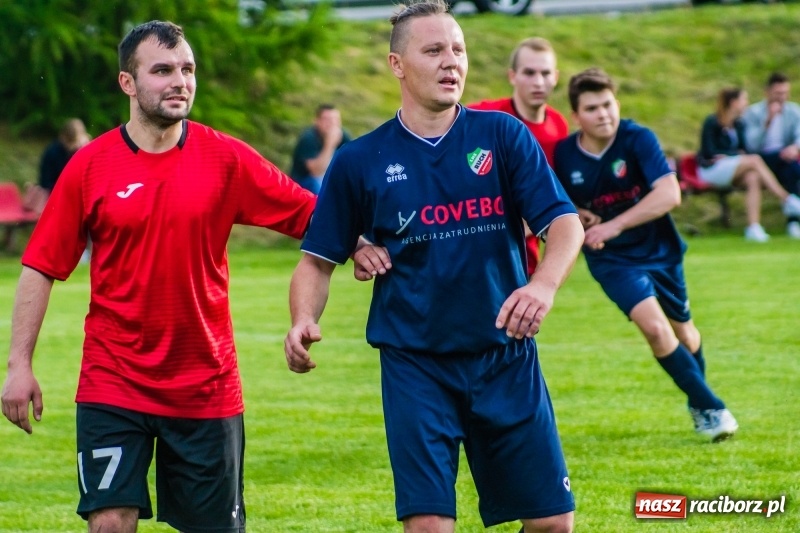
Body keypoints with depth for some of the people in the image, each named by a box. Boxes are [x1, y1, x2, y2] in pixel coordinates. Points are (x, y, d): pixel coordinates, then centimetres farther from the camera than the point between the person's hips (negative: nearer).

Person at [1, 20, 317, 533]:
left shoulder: (226, 159, -1)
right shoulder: (90, 166, -3)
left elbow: (311, 216, 3)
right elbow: (42, 266, 1)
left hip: (205, 388, 1)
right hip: (113, 385, -1)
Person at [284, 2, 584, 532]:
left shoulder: (503, 135, 1)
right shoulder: (359, 161, 1)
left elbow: (565, 222, -6)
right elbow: (319, 260, 7)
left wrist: (544, 284, -27)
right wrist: (304, 321, -14)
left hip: (507, 358, 1)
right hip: (414, 365, -1)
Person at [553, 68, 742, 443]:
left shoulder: (638, 140, -21)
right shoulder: (564, 155, -14)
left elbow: (669, 194, -31)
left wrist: (614, 225, -35)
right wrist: (576, 217, -19)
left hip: (660, 249, 1)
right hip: (613, 259, -1)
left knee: (682, 331, 17)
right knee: (655, 327, -22)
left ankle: (697, 404, 45)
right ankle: (710, 409, -10)